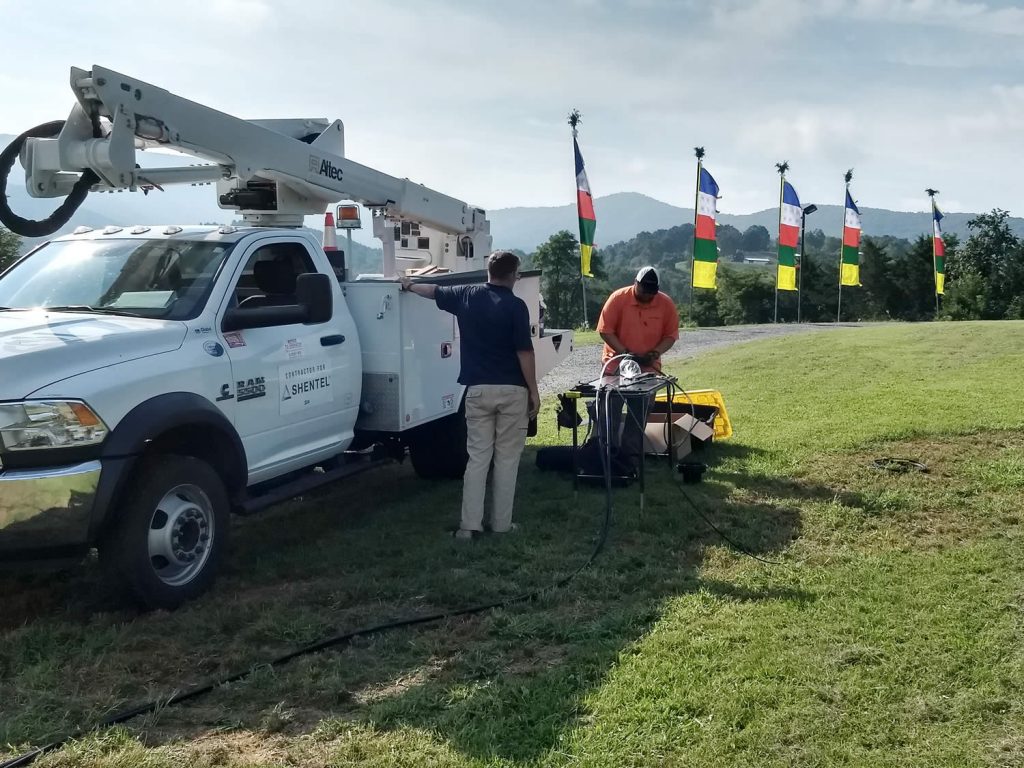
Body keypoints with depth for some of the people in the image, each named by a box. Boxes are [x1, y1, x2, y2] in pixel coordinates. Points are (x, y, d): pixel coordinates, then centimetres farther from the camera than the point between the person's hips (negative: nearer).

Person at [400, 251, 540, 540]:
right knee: (507, 458, 6)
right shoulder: (515, 305, -8)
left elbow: (434, 291, 23)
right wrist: (534, 391, -4)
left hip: (478, 389, 3)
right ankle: (501, 523, 10)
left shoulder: (466, 296, 5)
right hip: (512, 390, -3)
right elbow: (524, 352, -11)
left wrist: (409, 285, 43)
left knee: (477, 457, 6)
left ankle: (470, 524, 2)